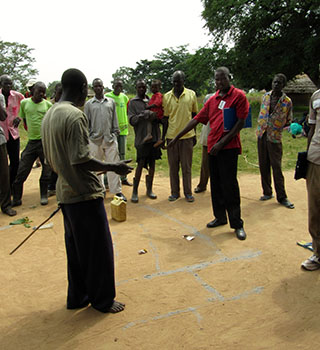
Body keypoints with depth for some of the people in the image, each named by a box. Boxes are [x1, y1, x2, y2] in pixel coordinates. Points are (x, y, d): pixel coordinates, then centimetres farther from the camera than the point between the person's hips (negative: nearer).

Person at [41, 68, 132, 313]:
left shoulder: (49, 116, 10)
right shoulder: (76, 116, -18)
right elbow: (81, 161, -24)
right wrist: (113, 167, -13)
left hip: (65, 194, 9)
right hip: (85, 194, -9)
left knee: (75, 248, 19)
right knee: (99, 249, 6)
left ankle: (77, 297, 32)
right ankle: (102, 300, 21)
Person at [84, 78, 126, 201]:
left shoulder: (111, 102, 11)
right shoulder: (89, 104, 8)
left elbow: (115, 119, 12)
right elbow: (86, 122, 9)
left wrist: (115, 132, 5)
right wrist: (88, 135, 1)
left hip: (110, 138, 0)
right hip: (95, 140, 0)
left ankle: (117, 191, 4)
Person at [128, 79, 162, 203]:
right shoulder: (133, 102, 3)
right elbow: (132, 120, -6)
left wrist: (155, 116, -10)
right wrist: (144, 114, -20)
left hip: (154, 137, 4)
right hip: (141, 138, -4)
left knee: (152, 163, 8)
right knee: (141, 164, -5)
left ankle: (149, 189, 19)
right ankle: (135, 191, 4)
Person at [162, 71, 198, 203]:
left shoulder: (191, 94, 2)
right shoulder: (167, 96, 3)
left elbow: (194, 115, 9)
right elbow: (165, 117, 7)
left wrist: (194, 134, 9)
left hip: (187, 136, -1)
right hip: (171, 136, 1)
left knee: (187, 166, 5)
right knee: (173, 166, 6)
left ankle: (188, 192, 16)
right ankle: (174, 192, 17)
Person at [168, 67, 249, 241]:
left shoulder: (239, 96, -2)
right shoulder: (212, 99, 16)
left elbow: (240, 123, -8)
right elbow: (197, 119, 17)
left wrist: (222, 142, -14)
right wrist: (177, 137, 14)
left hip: (228, 147, -6)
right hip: (212, 147, 6)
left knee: (229, 186, -7)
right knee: (216, 185, 11)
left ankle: (237, 224, 3)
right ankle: (220, 217, 24)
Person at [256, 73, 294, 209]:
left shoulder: (287, 101, -4)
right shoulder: (266, 96, 7)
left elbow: (288, 121, 4)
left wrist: (276, 127, -6)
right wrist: (261, 126, 10)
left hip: (275, 137, -4)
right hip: (261, 135, 4)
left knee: (276, 167, -3)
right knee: (263, 166, 9)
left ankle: (281, 197, 8)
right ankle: (267, 192, 22)